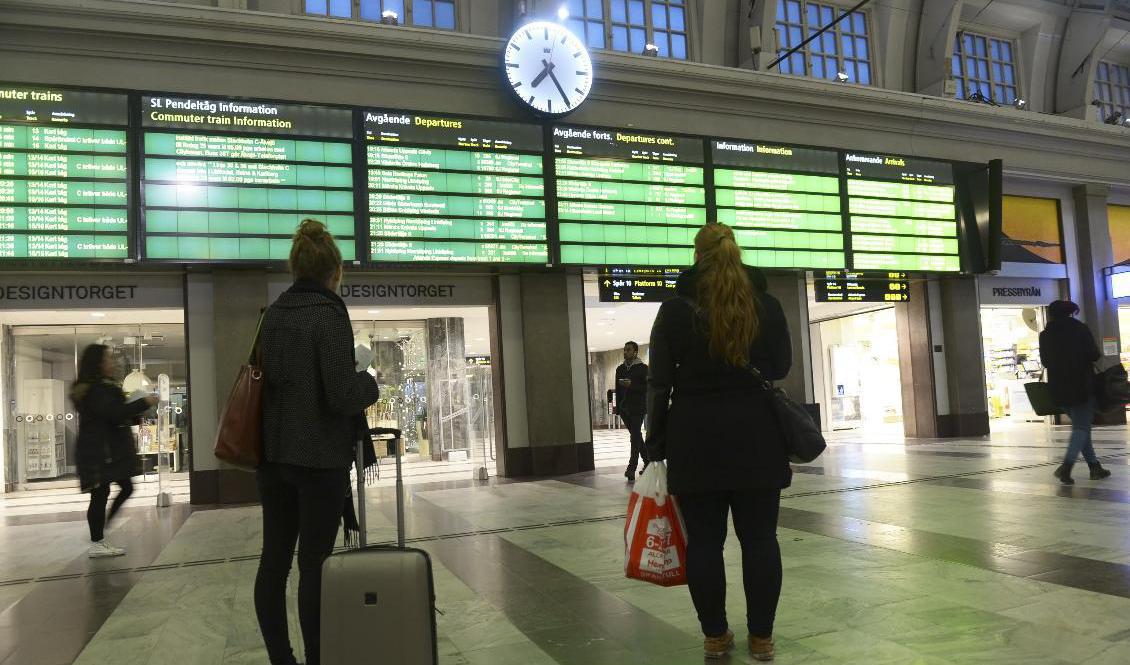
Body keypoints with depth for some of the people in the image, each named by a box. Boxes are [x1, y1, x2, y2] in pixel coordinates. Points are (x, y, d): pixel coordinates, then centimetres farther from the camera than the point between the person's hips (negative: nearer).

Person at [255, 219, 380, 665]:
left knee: (274, 559, 12)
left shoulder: (273, 313, 7)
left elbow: (266, 377, 15)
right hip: (320, 457, -7)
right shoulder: (329, 314, -15)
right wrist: (369, 382, 1)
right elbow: (343, 395, -20)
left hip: (273, 454, 7)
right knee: (314, 563, 1)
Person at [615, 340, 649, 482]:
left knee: (635, 436, -11)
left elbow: (647, 387, -9)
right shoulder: (620, 369, 14)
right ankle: (647, 461, 24)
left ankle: (632, 468, -15)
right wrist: (618, 407, 12)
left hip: (638, 408, -6)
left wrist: (631, 385, -20)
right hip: (624, 409, 6)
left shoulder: (643, 368, -3)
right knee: (636, 436, 12)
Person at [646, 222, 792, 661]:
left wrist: (656, 443, 1)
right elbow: (781, 368, 13)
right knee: (759, 539, 8)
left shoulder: (677, 309, -4)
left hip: (695, 439, -1)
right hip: (756, 437, 2)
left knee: (704, 541, 6)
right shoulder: (767, 305, 2)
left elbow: (660, 382, -4)